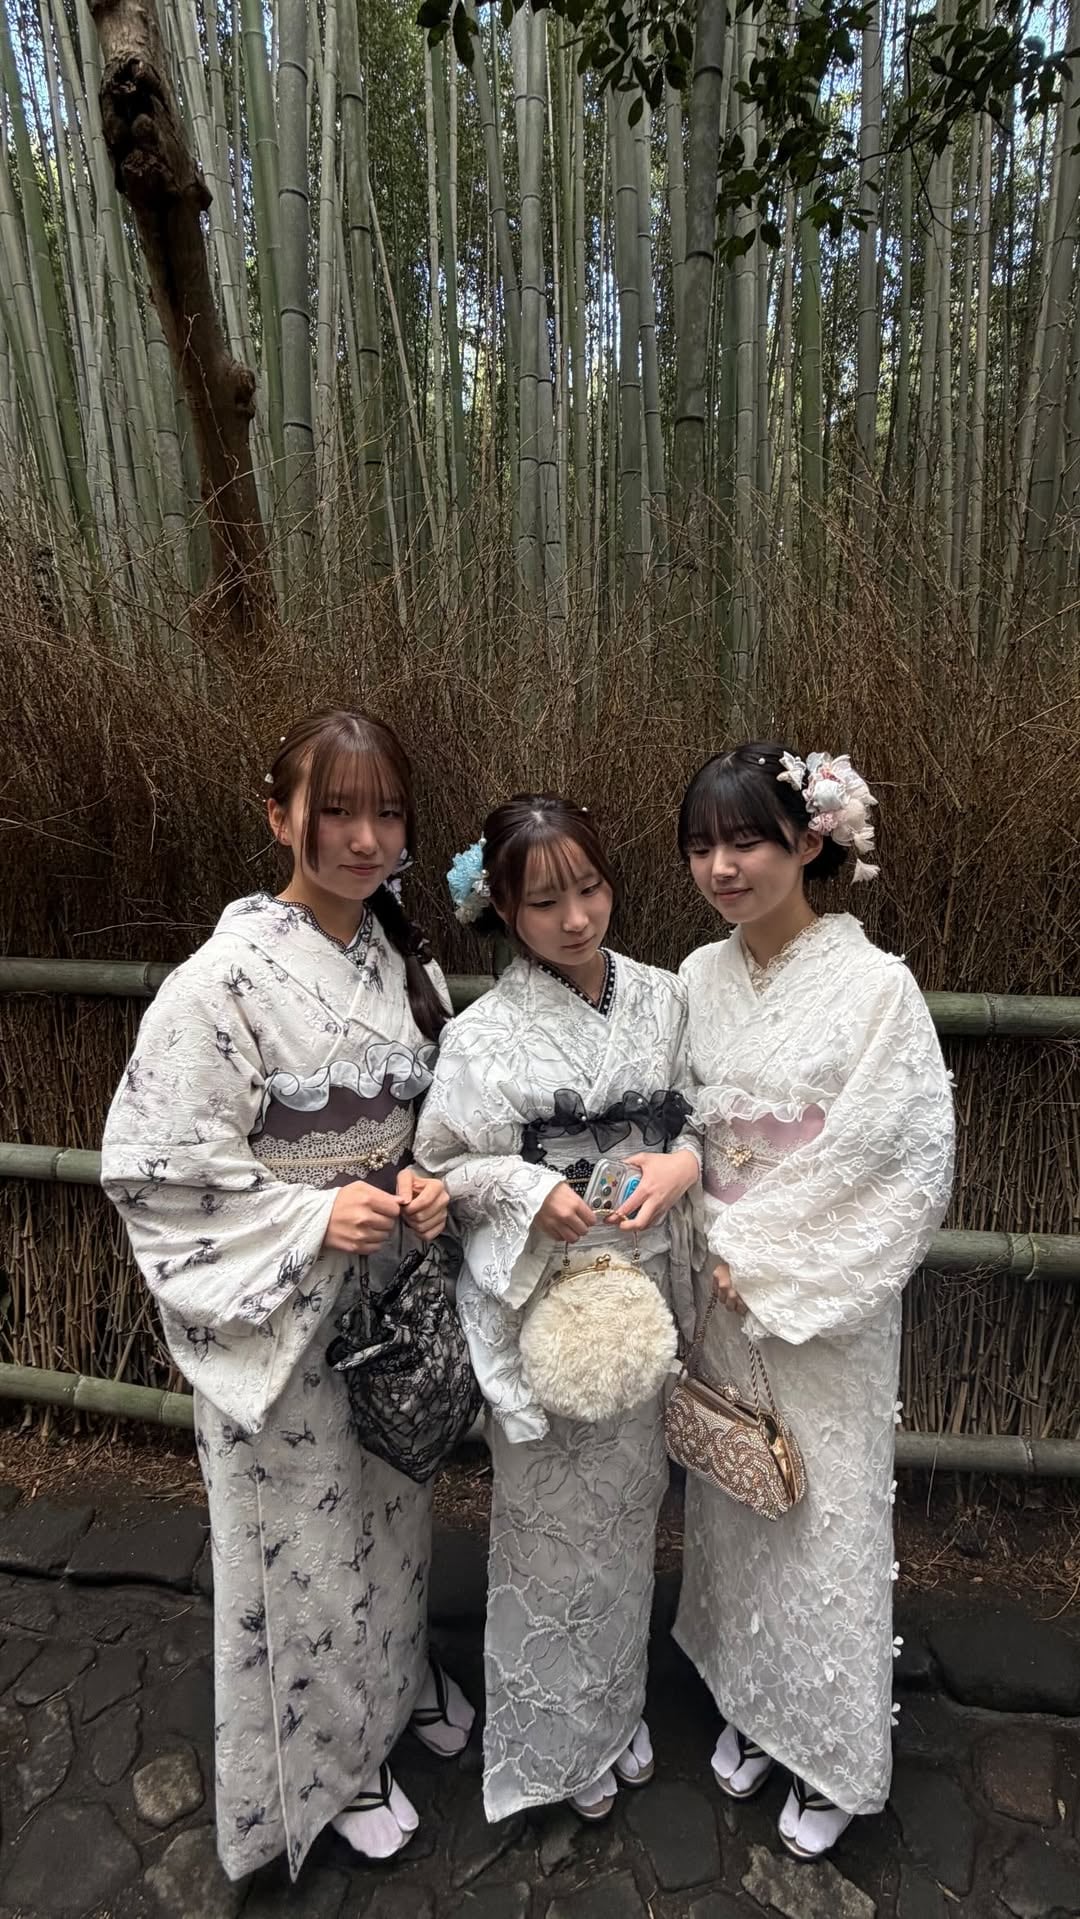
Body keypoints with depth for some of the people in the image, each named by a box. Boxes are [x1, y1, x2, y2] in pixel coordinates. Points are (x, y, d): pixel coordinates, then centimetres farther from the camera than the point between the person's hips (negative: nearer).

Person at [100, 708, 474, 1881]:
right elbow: (158, 1170, -18)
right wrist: (315, 1219, -25)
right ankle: (333, 1759, 45)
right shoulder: (225, 982, -22)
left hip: (392, 1291, 6)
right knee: (307, 1535, 16)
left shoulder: (408, 962, -3)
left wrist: (429, 1189, -11)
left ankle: (401, 1676, 56)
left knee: (394, 1504, 26)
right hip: (281, 1317, -5)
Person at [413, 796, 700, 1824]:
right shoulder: (483, 1036, -15)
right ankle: (557, 1739, 43)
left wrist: (681, 1162, -14)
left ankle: (619, 1706, 49)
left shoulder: (660, 997, -4)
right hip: (538, 1302, -4)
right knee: (551, 1518, 14)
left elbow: (699, 1116, 6)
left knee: (628, 1502, 22)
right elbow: (438, 1168, -6)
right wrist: (529, 1191, -22)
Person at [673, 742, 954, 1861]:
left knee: (825, 1520, 12)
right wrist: (718, 1251, -5)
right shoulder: (698, 979, -2)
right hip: (721, 1295, 5)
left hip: (829, 1309, -4)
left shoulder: (874, 987, -17)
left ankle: (830, 1756, 39)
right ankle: (749, 1706, 46)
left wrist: (771, 1271, -13)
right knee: (731, 1507, 20)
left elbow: (914, 1168, -16)